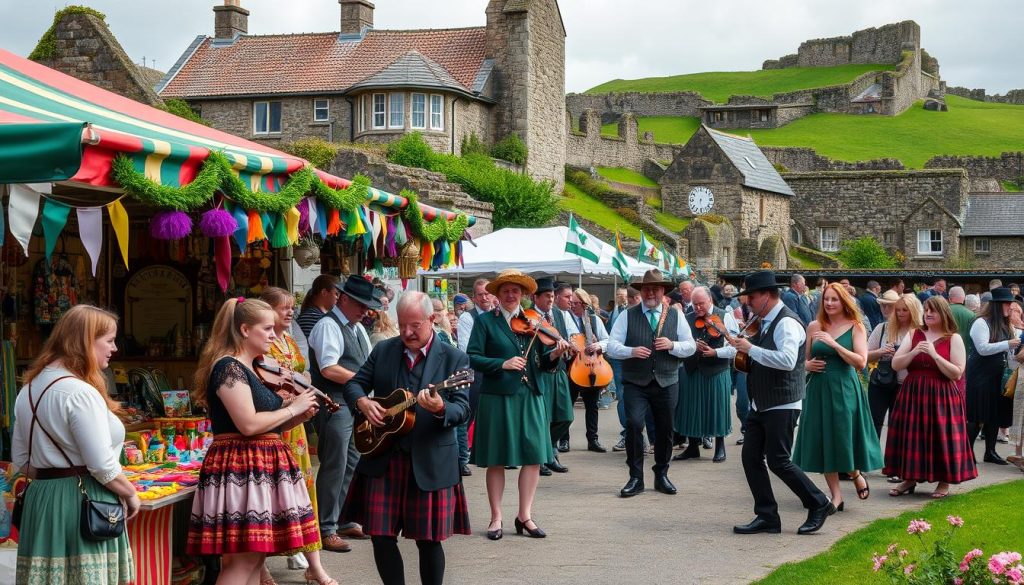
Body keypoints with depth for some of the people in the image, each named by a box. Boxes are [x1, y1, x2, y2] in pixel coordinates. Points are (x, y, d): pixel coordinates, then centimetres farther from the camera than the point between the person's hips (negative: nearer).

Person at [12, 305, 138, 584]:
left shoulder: (29, 389, 10)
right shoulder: (81, 393, -17)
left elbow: (21, 460, 16)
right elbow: (102, 466, -19)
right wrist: (130, 495, -5)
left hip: (41, 499, 9)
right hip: (84, 502, -8)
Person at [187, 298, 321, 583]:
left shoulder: (250, 369, 17)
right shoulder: (228, 367, -13)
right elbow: (248, 424, -22)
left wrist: (300, 417, 3)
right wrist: (292, 408, -10)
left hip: (262, 465, 10)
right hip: (240, 466, -10)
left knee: (255, 556, 10)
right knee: (242, 559, -12)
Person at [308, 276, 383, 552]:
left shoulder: (357, 328, 18)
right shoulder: (328, 326, -11)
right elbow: (329, 369, -21)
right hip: (335, 406, -9)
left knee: (352, 466, 14)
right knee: (334, 468, -7)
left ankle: (344, 521, 25)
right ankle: (326, 530, -1)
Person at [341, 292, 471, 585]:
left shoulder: (454, 359, -2)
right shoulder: (383, 350, 8)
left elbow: (463, 409, -8)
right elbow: (354, 383, 13)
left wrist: (440, 409, -30)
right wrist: (363, 402, -9)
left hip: (430, 463, -3)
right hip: (383, 459, 3)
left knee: (428, 539, 3)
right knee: (381, 536, 3)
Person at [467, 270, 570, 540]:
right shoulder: (485, 321, 1)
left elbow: (541, 362, 6)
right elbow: (472, 358, -8)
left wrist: (554, 355, -14)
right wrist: (502, 363, -20)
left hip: (530, 397, 3)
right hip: (497, 397, -3)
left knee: (534, 456, 1)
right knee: (496, 459, 3)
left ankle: (525, 515, 12)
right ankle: (496, 518, 13)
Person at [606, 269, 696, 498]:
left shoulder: (676, 316, 7)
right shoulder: (628, 316, 2)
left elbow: (691, 347, 5)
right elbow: (612, 346, -2)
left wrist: (672, 345, -15)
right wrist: (632, 351, -20)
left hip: (667, 383, 2)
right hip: (636, 384, -2)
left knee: (665, 430, 10)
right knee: (633, 423, -18)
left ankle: (661, 476, 28)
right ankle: (635, 477, -7)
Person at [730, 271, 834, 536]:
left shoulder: (787, 322, -16)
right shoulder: (765, 323, 14)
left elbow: (787, 360, -30)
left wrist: (751, 348, -25)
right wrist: (744, 350, 9)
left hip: (782, 405, -9)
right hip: (760, 404, 9)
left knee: (778, 461, -6)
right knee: (751, 458, 5)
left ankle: (819, 505, 10)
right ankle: (766, 517, 12)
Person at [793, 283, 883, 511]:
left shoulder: (855, 327, -2)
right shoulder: (814, 326, 6)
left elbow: (860, 362, -12)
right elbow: (805, 358, 17)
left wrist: (834, 344, -19)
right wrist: (807, 364, -6)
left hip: (844, 389, -3)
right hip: (818, 389, 3)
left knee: (843, 438, -2)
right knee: (822, 441, 2)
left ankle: (857, 474, 30)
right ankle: (836, 496, 11)